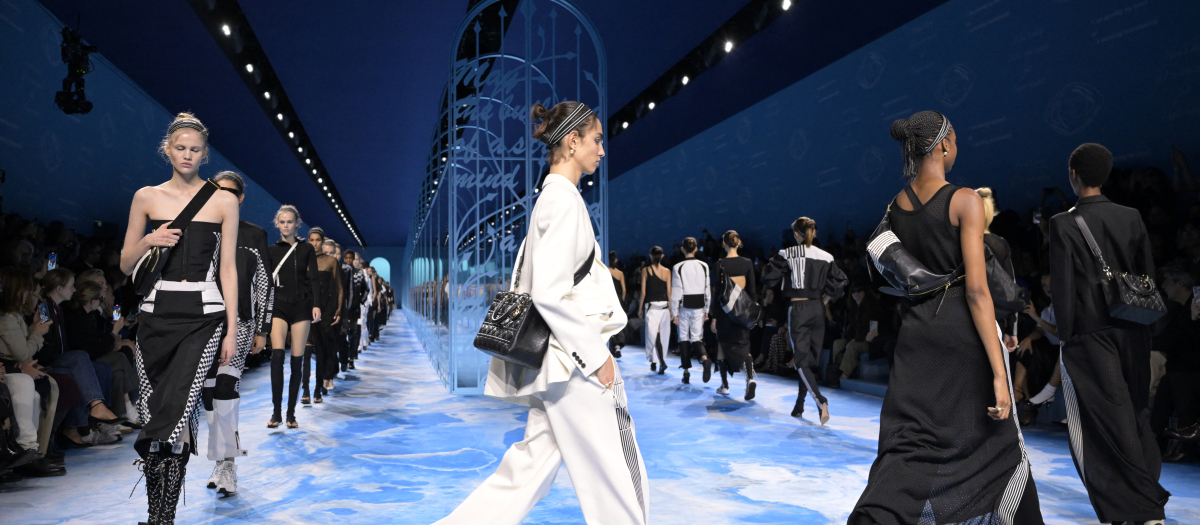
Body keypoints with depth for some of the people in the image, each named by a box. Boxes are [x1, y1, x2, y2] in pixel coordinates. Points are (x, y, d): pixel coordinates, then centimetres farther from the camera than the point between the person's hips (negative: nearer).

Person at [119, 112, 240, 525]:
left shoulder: (223, 201, 5)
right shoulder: (146, 197, 9)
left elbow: (228, 269, 4)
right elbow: (126, 265, 13)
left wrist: (231, 330, -1)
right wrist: (148, 241, -9)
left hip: (203, 315, -2)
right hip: (157, 313, 2)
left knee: (174, 413, -13)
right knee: (165, 417, 3)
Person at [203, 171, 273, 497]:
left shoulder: (254, 235, 5)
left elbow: (265, 285, 5)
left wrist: (262, 330, 1)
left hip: (239, 322, -2)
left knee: (226, 388, -15)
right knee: (210, 391, 4)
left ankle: (226, 463, -9)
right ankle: (225, 456, 17)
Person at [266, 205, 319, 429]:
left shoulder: (307, 249, 6)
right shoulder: (271, 250, 8)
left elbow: (313, 279, 1)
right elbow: (266, 280, 8)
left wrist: (316, 304, -11)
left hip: (301, 305, 0)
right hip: (279, 306, 0)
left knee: (297, 361, -1)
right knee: (277, 356, -17)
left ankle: (291, 413, 7)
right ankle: (276, 412, -12)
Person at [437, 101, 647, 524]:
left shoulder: (550, 198, 16)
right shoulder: (564, 200, -14)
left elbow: (531, 281, 21)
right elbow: (549, 293, -22)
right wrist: (596, 355, -16)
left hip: (559, 358, 10)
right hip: (575, 360, -10)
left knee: (531, 468, 12)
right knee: (618, 480, 4)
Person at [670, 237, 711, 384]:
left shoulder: (678, 267, -8)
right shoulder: (704, 266, 0)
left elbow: (676, 292, -8)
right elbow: (708, 289, 3)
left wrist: (674, 313, -2)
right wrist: (706, 310, 12)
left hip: (684, 306, -2)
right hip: (699, 306, 2)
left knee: (684, 338, 9)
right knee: (697, 338, 6)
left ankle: (686, 371, 9)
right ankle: (705, 358, -25)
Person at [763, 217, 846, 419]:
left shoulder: (787, 255, -7)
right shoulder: (825, 257, 3)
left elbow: (769, 278, -9)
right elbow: (840, 282, -1)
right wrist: (826, 299, 13)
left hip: (798, 309, -4)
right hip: (818, 310, 4)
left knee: (802, 360, -3)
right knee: (811, 359, 13)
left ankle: (821, 401, -24)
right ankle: (799, 406, 22)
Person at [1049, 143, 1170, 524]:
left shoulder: (1064, 224, -10)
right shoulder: (1131, 217, 4)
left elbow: (1062, 285, -11)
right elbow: (1148, 275, 7)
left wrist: (1065, 334, -4)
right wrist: (1141, 322, 15)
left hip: (1090, 335, -5)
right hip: (1133, 334, 6)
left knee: (1108, 422, 0)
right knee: (1135, 414, 16)